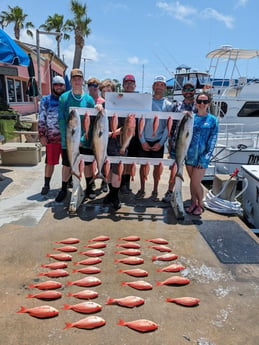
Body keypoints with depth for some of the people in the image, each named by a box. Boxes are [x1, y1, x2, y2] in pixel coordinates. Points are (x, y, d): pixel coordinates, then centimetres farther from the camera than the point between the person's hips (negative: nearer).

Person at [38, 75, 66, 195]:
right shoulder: (46, 100, 5)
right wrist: (42, 135, -5)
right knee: (50, 162, 3)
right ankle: (46, 185, 15)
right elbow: (42, 119, 2)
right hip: (52, 136, -1)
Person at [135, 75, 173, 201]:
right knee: (143, 165, 8)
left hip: (158, 141, 0)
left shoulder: (168, 105, 2)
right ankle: (142, 189, 22)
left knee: (157, 166, 6)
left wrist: (161, 143, -9)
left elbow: (168, 126, -1)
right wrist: (142, 141, -7)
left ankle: (155, 191, 20)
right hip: (144, 140, 0)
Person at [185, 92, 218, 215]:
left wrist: (205, 157, -11)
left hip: (202, 156, -3)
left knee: (195, 182, -4)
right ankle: (193, 203, 28)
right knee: (192, 181, 11)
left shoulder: (213, 120, -2)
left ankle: (200, 204, 19)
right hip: (190, 154, 3)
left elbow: (212, 140, -5)